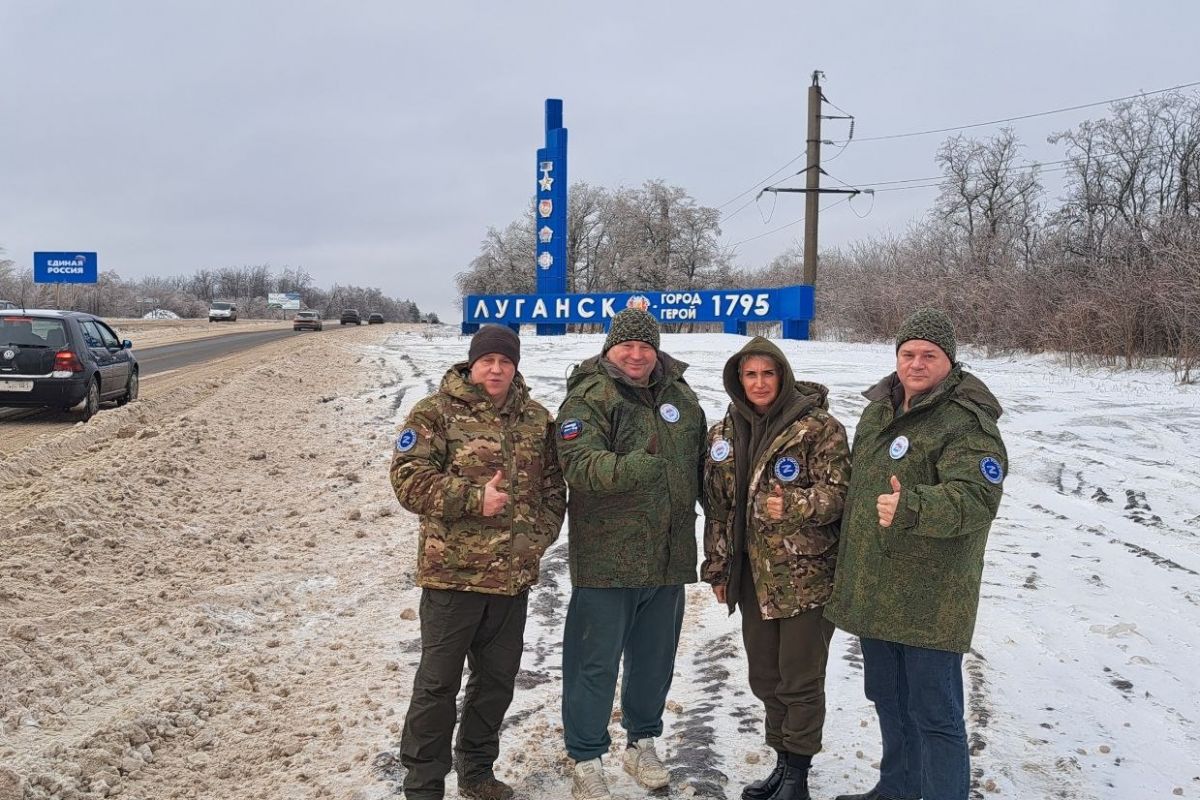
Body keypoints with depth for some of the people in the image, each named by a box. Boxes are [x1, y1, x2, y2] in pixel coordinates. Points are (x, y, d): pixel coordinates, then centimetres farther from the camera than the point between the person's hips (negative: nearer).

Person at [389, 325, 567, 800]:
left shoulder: (537, 419, 9)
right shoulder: (435, 413, -5)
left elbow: (553, 487, 13)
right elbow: (409, 479, -14)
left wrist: (539, 537, 0)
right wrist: (474, 498, -21)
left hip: (514, 575, 5)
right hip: (453, 573, -5)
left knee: (498, 679, 16)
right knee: (438, 682, 4)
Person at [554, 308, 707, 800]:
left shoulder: (679, 395, 11)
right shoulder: (588, 399, -9)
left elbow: (702, 460, 22)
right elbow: (580, 465, -24)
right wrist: (640, 467, -37)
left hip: (669, 558, 6)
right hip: (606, 559, -5)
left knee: (655, 658, 19)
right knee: (595, 663, 4)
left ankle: (642, 742, 38)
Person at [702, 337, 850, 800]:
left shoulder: (819, 428, -10)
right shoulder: (724, 433, 8)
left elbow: (839, 492, -12)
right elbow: (717, 505, 12)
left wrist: (795, 505, -29)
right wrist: (717, 567, 13)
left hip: (807, 576, -6)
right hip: (754, 576, 6)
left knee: (800, 678, 4)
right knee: (765, 676, 16)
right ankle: (782, 761, 34)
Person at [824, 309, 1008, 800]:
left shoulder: (966, 422, -15)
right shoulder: (878, 410, 11)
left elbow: (976, 498, -28)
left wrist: (911, 507, -44)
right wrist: (845, 567, 25)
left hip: (930, 602, -8)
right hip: (874, 590, 8)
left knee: (933, 713, -1)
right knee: (888, 699, 23)